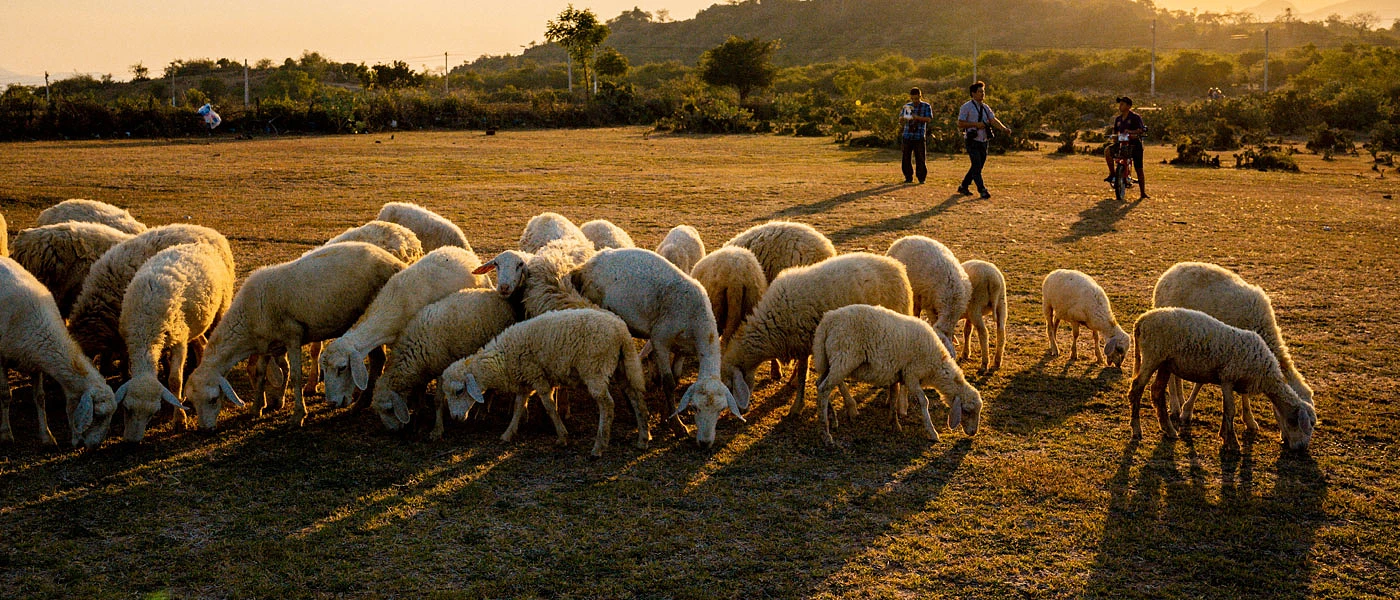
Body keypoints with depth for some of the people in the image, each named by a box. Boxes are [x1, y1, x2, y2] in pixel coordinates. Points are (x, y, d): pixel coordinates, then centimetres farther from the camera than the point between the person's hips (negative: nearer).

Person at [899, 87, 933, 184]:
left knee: (920, 158, -3)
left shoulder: (926, 106, 6)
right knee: (906, 158, 1)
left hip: (919, 136, -3)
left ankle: (921, 178, 6)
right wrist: (904, 118, -15)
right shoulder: (907, 106, 14)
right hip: (907, 135, 3)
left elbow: (928, 119, -7)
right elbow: (900, 119, 10)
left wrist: (918, 117, -24)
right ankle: (909, 177, 10)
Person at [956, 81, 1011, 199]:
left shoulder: (986, 107, 13)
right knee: (977, 166, -11)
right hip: (972, 141, -7)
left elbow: (994, 120, 1)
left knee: (978, 166, 9)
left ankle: (963, 187, 21)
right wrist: (976, 124, -19)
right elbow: (960, 124, -10)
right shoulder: (966, 107, -5)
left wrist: (1004, 128, -17)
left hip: (983, 141, 7)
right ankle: (982, 190, -10)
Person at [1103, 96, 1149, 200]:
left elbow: (1142, 129, -17)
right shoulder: (1118, 119, 12)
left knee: (1139, 170, -3)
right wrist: (1113, 140, -1)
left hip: (1135, 143, -5)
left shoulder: (1135, 117, -6)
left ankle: (1143, 193, 4)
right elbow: (1115, 132, 19)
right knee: (1107, 150, -25)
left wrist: (1132, 132, -36)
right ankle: (1112, 173, -14)